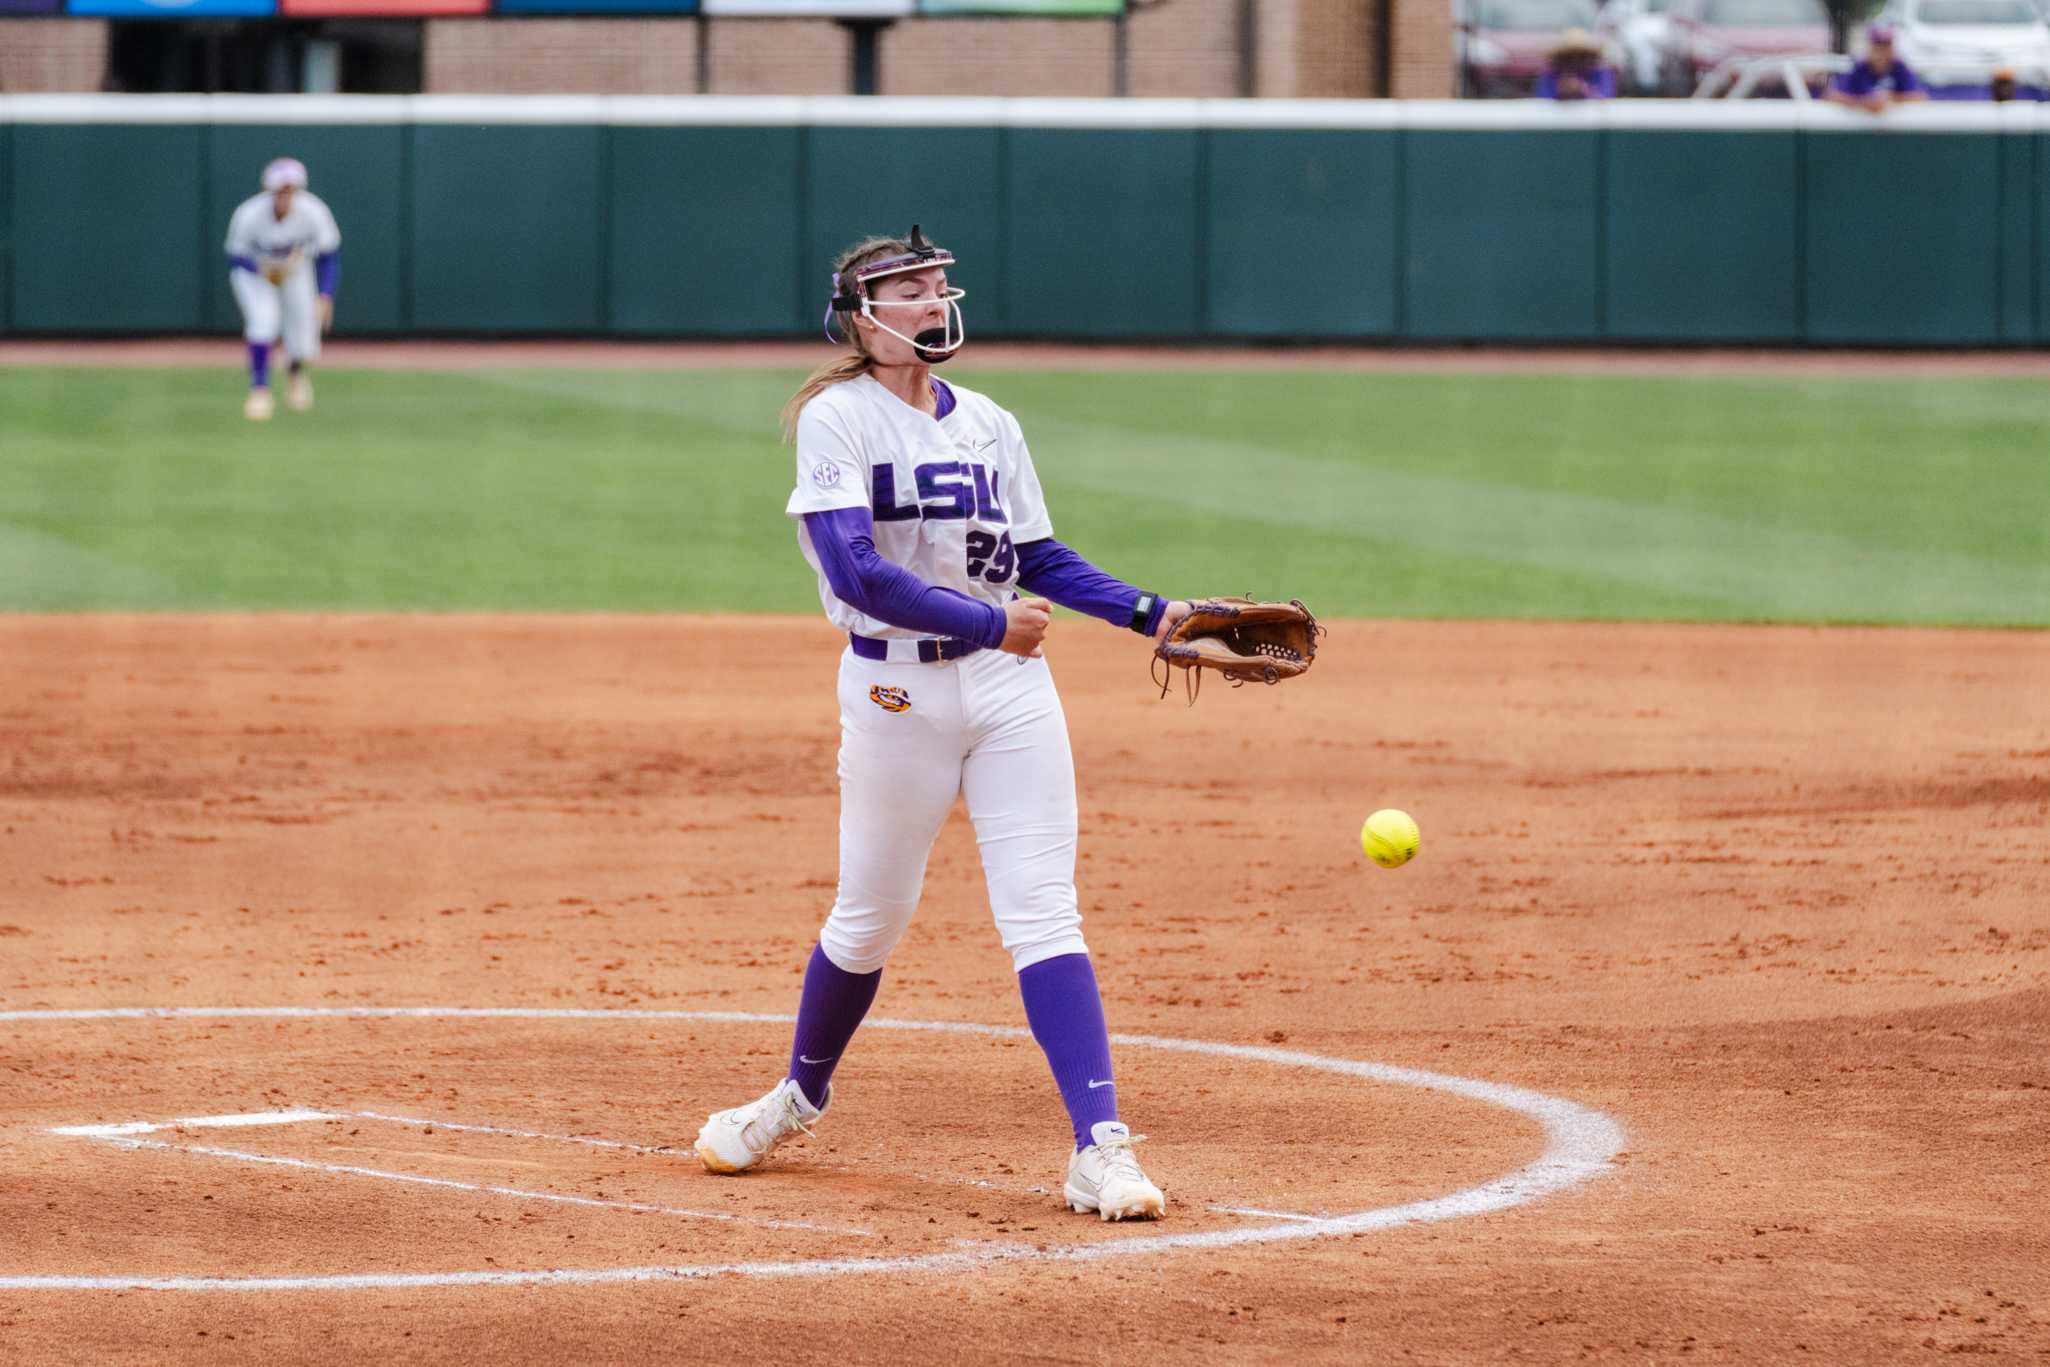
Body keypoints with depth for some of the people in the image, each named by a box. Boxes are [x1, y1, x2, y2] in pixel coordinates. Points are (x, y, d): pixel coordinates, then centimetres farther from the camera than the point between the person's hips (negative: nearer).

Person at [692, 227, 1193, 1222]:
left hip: (1010, 689, 3)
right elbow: (856, 571, -19)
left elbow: (1040, 561, 17)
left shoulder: (987, 426, 11)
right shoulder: (836, 421, -7)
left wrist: (1148, 612, 5)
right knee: (870, 917, 9)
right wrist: (987, 624, -20)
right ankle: (802, 1093, 36)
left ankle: (1099, 1148, -13)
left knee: (1042, 914, -6)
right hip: (893, 689, -3)